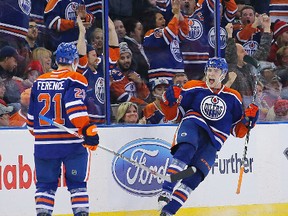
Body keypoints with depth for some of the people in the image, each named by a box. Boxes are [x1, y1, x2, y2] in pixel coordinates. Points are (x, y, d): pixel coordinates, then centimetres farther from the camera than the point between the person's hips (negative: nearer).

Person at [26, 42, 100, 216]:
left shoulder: (40, 81, 12)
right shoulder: (75, 79, -3)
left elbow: (32, 114, 17)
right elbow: (75, 106, -19)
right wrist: (88, 130, -22)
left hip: (43, 143, 4)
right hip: (72, 142, -4)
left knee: (45, 184, 10)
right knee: (77, 184, 6)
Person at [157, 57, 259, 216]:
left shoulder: (233, 98, 17)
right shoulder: (194, 88, 9)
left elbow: (237, 131, 20)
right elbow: (173, 114, 11)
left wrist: (247, 119, 1)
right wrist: (169, 101, -9)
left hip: (212, 142, 2)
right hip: (191, 126, -2)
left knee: (196, 174, -18)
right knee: (187, 149, -36)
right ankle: (166, 191, -44)